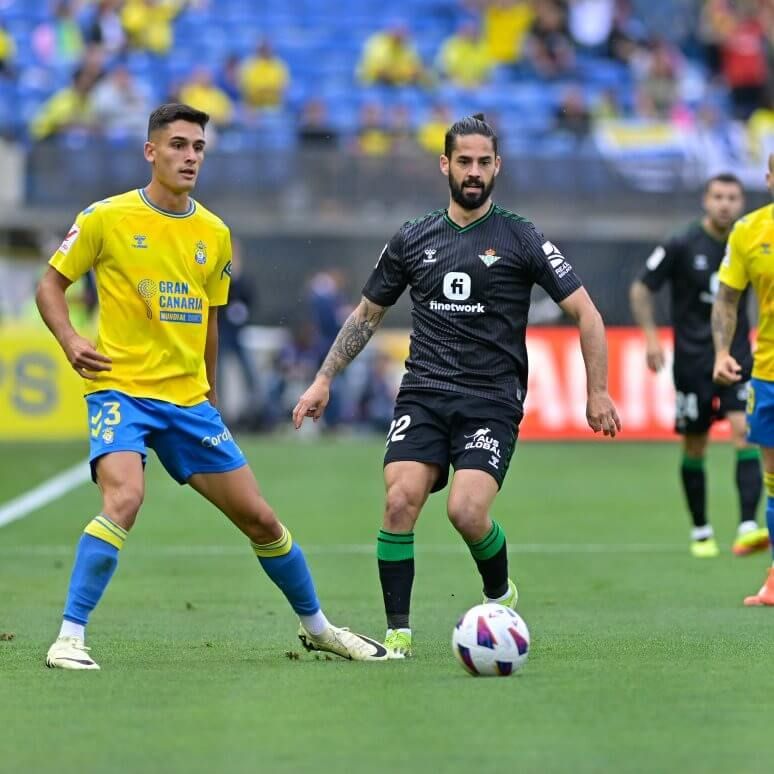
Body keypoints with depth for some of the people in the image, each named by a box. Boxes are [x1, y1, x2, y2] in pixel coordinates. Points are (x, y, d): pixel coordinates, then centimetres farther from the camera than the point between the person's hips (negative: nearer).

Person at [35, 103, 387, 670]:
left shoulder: (214, 234, 8)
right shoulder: (107, 218, -5)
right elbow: (51, 284, 3)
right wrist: (70, 341, -14)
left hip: (188, 399, 5)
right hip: (121, 389, -5)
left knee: (260, 518, 8)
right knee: (124, 500, -30)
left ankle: (316, 627, 28)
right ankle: (69, 639, -23)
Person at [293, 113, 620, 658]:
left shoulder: (520, 239, 1)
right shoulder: (413, 240, 11)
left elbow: (585, 312, 1)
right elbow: (367, 314, 23)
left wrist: (598, 393, -5)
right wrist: (325, 380, 18)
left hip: (492, 403, -3)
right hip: (423, 396, 3)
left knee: (466, 510, -21)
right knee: (400, 500, -19)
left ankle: (501, 593, 11)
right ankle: (398, 633, -9)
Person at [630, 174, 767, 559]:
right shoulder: (682, 245, -6)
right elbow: (641, 289, 1)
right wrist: (650, 336, -9)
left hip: (737, 357, 1)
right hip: (692, 360, -1)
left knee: (746, 433, -15)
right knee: (694, 447, 6)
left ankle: (748, 528, -22)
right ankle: (701, 532, 21)